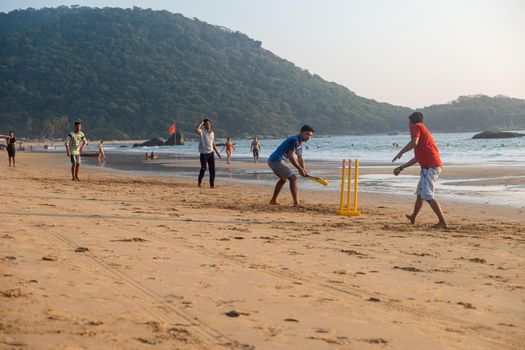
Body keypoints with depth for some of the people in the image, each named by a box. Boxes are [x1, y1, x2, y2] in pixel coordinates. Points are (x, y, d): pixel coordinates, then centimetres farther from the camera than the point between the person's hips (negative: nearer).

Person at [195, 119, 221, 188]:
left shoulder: (212, 133, 15)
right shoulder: (202, 132, -4)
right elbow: (196, 129, -27)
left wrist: (217, 152, 15)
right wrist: (201, 123, -15)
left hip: (211, 153, 5)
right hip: (204, 153, -5)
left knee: (212, 169, 1)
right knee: (203, 168, -4)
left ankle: (212, 183, 7)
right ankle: (199, 182, 12)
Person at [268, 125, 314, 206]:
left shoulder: (299, 143, 17)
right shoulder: (294, 140, -15)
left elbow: (300, 158, 18)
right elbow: (291, 157, -22)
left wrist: (304, 171, 4)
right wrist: (300, 169, -17)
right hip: (277, 161, -11)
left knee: (283, 179, 29)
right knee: (293, 178, -15)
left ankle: (273, 200, 39)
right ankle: (296, 203, -20)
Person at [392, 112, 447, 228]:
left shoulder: (416, 127, 0)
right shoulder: (423, 130, 28)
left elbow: (414, 142, -22)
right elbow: (417, 158, 32)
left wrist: (401, 152, -11)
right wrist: (402, 167, 36)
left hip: (429, 167, -10)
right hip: (435, 166, 10)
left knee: (428, 196, -16)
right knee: (420, 193, 25)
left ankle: (443, 222, -23)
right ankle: (413, 218, 43)